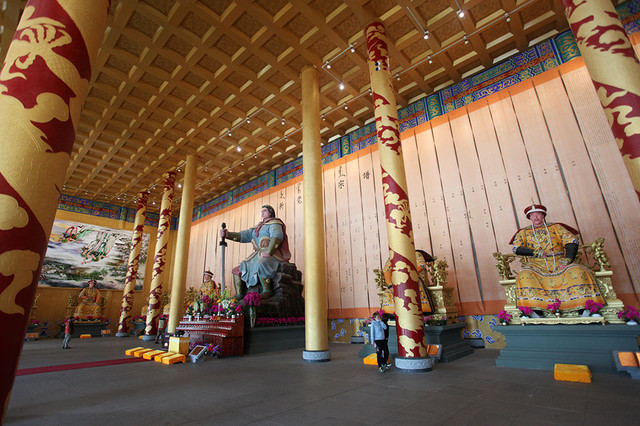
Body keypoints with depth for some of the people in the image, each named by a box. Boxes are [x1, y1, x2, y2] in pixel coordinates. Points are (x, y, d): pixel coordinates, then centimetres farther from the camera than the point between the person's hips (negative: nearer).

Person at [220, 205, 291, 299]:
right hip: (258, 256, 9)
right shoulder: (257, 227, 25)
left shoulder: (274, 223, 1)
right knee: (237, 270, 3)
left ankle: (268, 291, -30)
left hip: (272, 254, -9)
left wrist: (268, 252, -28)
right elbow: (243, 235, 15)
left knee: (260, 265, -40)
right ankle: (239, 296, 1)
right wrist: (228, 234, 0)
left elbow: (277, 237, -18)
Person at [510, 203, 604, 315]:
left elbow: (572, 242, 1)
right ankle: (535, 311, -38)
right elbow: (516, 248, -1)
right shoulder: (524, 232, 13)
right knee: (525, 276, -33)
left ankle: (584, 310, -27)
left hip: (559, 262, 1)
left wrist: (567, 260, -15)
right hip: (537, 264, -1)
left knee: (578, 271, -29)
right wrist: (536, 252, -15)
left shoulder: (555, 227, 14)